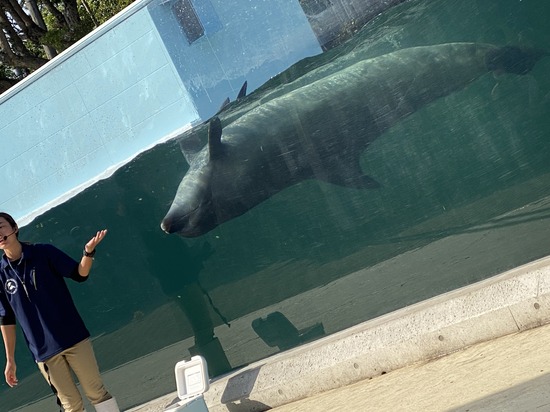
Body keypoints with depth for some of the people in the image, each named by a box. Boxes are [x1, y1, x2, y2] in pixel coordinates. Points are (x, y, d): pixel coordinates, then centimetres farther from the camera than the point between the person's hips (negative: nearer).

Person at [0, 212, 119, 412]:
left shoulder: (44, 252, -3)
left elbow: (80, 274, -4)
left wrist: (88, 252, -24)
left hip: (74, 338, -1)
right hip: (44, 352, 1)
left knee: (96, 391, 3)